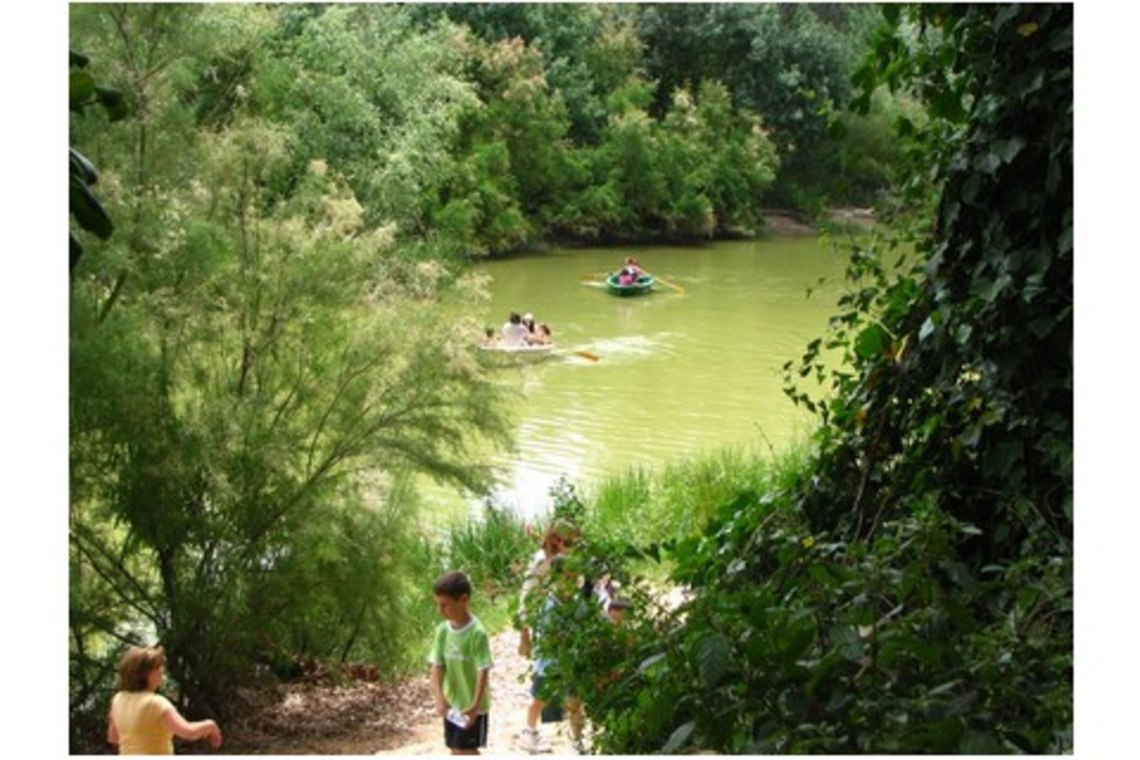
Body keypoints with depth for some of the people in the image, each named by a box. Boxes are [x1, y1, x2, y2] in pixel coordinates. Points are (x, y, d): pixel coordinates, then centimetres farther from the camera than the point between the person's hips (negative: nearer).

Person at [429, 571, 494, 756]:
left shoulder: (477, 633, -20)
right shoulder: (442, 631, -2)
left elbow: (483, 672, -21)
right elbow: (437, 667, -3)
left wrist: (475, 706, -26)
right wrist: (439, 698, -16)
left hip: (472, 707, -6)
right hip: (451, 705, 6)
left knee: (466, 751, -5)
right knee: (456, 751, 12)